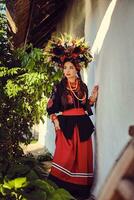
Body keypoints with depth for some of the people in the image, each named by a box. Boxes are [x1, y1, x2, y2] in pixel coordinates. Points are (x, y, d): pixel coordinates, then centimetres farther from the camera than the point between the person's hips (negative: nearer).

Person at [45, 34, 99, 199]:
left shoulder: (83, 86, 8)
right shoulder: (59, 87, -1)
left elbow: (85, 106, 14)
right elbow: (51, 107, 0)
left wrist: (93, 99, 0)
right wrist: (55, 120, -11)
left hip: (82, 125, 3)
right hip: (66, 124, -3)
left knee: (83, 156, 6)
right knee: (66, 156, -5)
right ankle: (60, 185, 14)